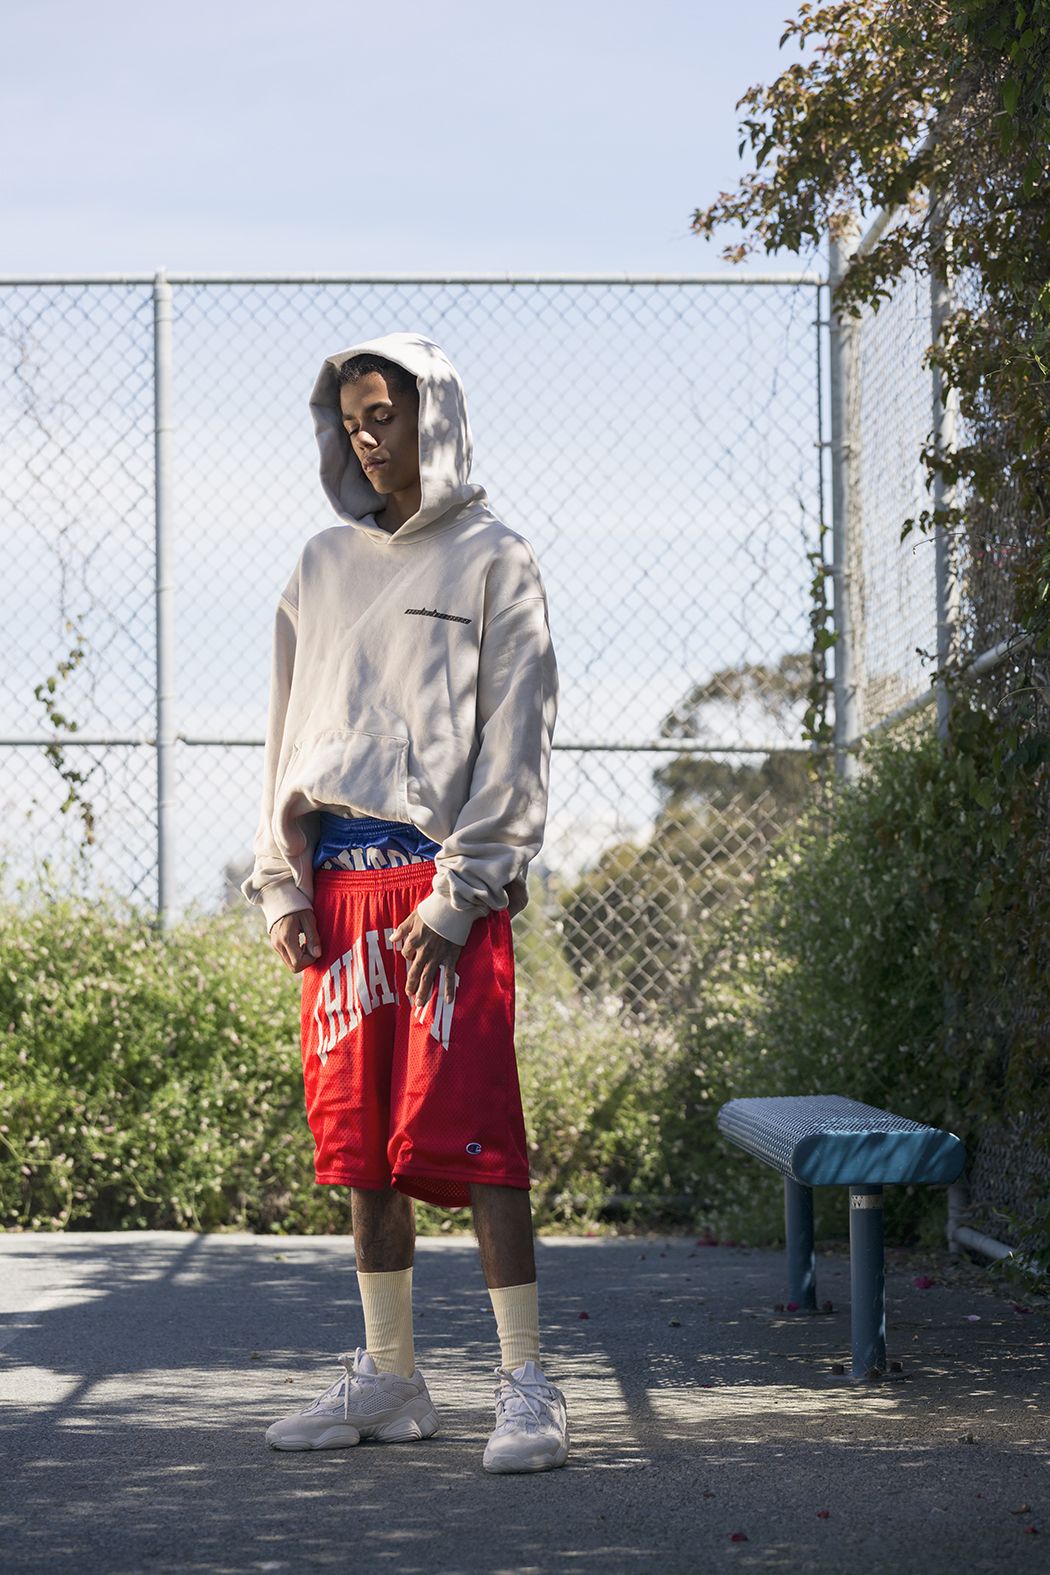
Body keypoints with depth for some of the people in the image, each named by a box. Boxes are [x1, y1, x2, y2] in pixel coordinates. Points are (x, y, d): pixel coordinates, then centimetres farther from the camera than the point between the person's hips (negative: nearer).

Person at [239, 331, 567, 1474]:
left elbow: (512, 745, -4)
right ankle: (389, 1379, 15)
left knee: (469, 1132, -11)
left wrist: (457, 894, -13)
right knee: (357, 1137, 7)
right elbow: (290, 735, 18)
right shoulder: (324, 567, 17)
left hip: (447, 883, -5)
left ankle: (527, 1385, -7)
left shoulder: (493, 561, 2)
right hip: (338, 885, 6)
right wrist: (280, 884, 7)